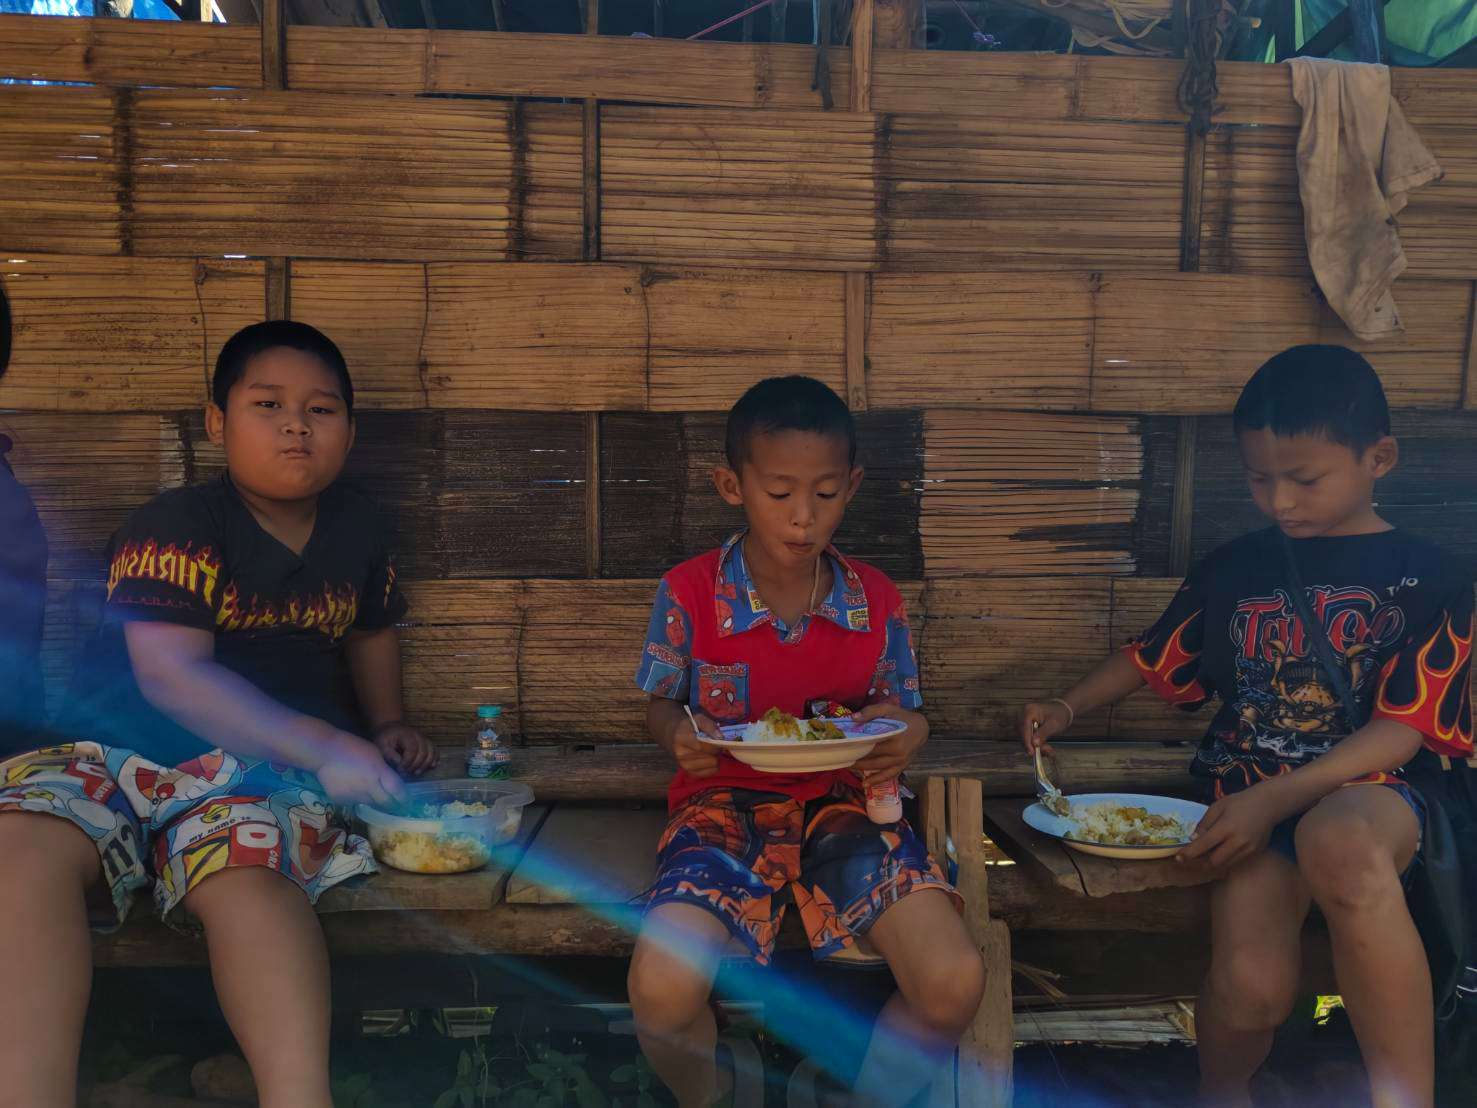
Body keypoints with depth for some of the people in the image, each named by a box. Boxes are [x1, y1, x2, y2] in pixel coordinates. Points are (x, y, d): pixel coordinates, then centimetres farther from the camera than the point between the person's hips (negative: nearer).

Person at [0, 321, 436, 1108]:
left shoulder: (356, 532, 14)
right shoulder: (177, 527, -4)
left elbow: (369, 630, 35)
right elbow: (172, 677, -17)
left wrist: (386, 727, 20)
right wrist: (325, 746, -24)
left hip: (262, 767, 2)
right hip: (119, 747, -1)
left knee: (243, 873, -35)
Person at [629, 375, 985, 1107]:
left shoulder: (878, 603, 0)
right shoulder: (687, 595, -6)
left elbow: (899, 714, 10)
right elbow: (659, 704, 7)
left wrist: (904, 733, -15)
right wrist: (679, 735, -17)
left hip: (842, 804, 2)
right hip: (724, 805, -1)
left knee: (955, 984, -21)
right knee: (661, 992, -28)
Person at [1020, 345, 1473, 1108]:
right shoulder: (1232, 570, 11)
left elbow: (1402, 730, -7)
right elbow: (1154, 660, 23)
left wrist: (1273, 800, -18)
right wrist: (1067, 709, 7)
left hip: (1364, 794, -2)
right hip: (1250, 800, 3)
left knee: (1338, 843, -41)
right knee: (1251, 986, -23)